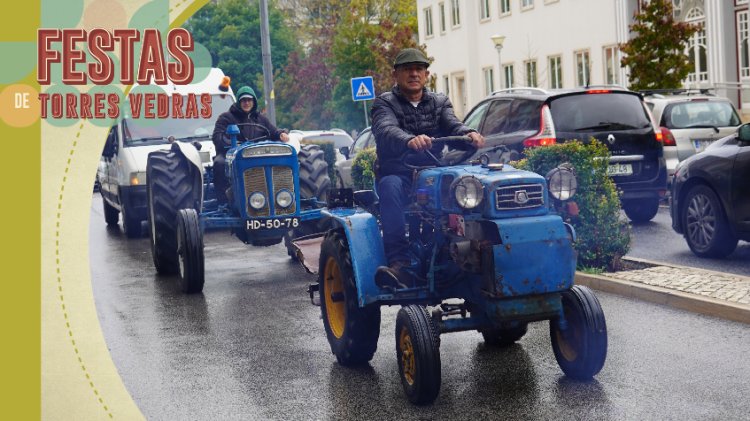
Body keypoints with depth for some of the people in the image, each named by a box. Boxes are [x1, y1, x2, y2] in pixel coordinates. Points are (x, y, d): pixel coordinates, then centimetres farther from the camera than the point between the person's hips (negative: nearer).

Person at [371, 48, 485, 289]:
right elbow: (386, 131, -17)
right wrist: (410, 140, -41)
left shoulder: (440, 103, 19)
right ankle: (400, 263, -46)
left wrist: (469, 134, -29)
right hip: (398, 175, -2)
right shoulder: (384, 104, 6)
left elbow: (453, 125, -2)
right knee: (391, 187, -38)